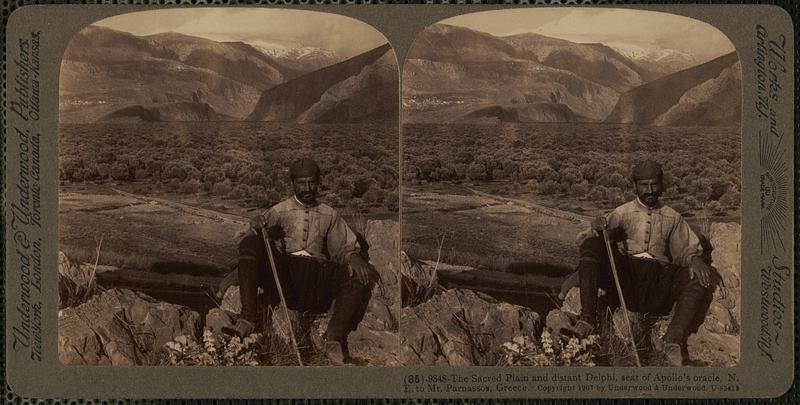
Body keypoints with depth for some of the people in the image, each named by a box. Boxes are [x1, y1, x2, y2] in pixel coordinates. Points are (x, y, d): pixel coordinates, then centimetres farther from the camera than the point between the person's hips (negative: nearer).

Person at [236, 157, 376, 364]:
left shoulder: (330, 215, 22)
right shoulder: (280, 211, 16)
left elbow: (346, 247, 15)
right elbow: (252, 240, 4)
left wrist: (354, 258, -9)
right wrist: (256, 227, -20)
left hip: (317, 274, 1)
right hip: (283, 270, -1)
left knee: (364, 275, -23)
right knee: (250, 244, -28)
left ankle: (335, 337, -33)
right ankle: (249, 315, -33)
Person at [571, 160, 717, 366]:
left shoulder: (672, 218, 21)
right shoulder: (623, 213, 16)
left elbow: (688, 249, 16)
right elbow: (584, 240, 7)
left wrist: (695, 260, -9)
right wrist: (595, 230, -17)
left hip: (658, 279, 1)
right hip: (625, 276, -1)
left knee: (704, 277, -25)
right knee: (592, 245, -26)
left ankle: (674, 340, -38)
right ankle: (587, 318, -30)